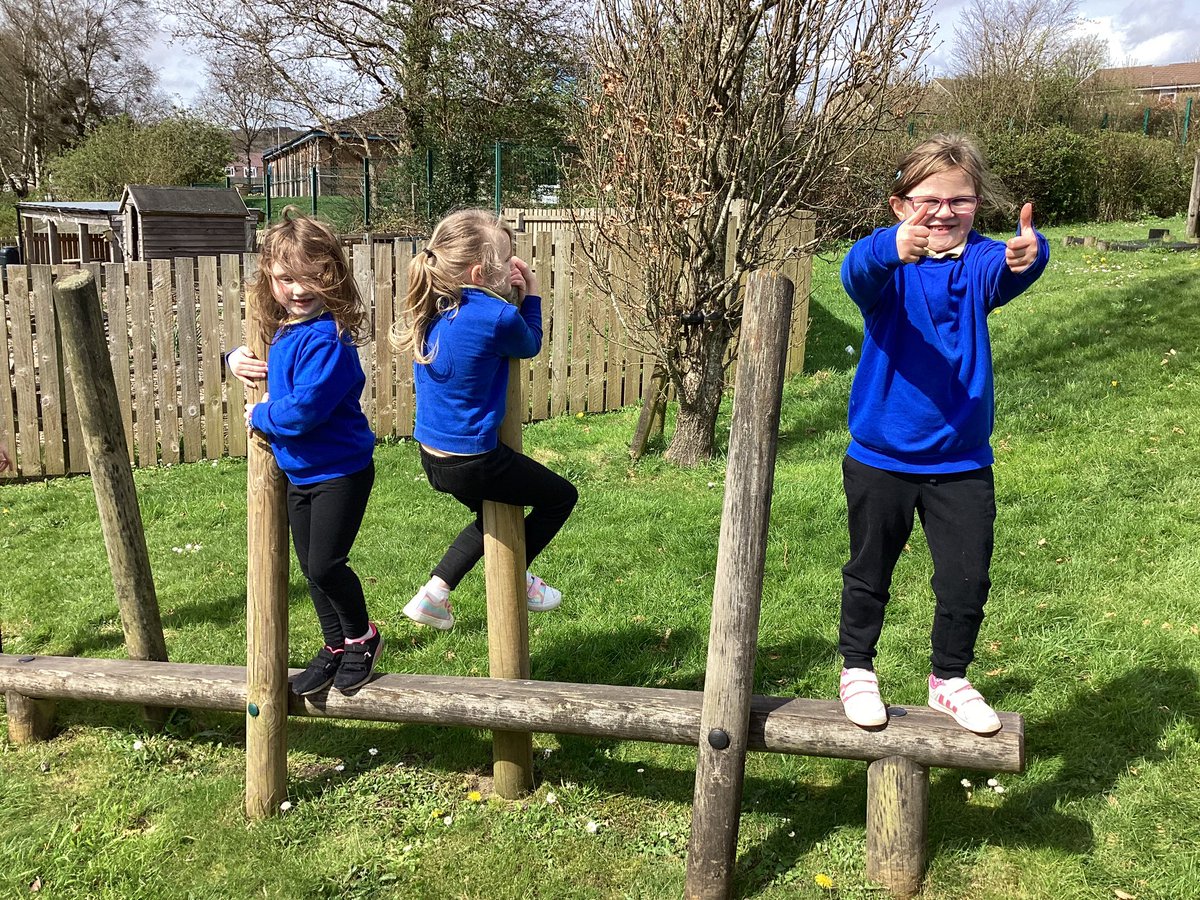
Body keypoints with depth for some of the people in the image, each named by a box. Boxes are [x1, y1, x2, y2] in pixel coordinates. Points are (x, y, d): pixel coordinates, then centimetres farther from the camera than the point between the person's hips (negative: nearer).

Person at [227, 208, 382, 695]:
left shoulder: (326, 335, -23)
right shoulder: (281, 329, 4)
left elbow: (306, 408, -29)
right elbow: (273, 375, 26)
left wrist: (261, 415, -11)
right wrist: (238, 358, 4)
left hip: (340, 470, -9)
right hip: (299, 472, 9)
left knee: (325, 564, -7)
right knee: (311, 567, 16)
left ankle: (362, 638, 19)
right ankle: (335, 648, 33)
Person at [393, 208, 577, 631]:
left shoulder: (433, 309, -1)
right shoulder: (498, 317, -22)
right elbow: (530, 345, 0)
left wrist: (511, 295, 4)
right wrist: (531, 294, 10)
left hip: (432, 457, 8)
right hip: (472, 462, -8)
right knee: (562, 495, 16)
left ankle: (433, 594, 31)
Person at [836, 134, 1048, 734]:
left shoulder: (979, 262, -5)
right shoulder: (888, 265, -11)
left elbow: (1009, 273, -28)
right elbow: (857, 273, -34)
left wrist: (1028, 254, -52)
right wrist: (892, 250, -57)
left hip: (961, 463, 2)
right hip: (881, 458, -2)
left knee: (967, 578, 10)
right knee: (869, 572, 15)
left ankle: (948, 679, 32)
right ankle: (857, 669, 36)